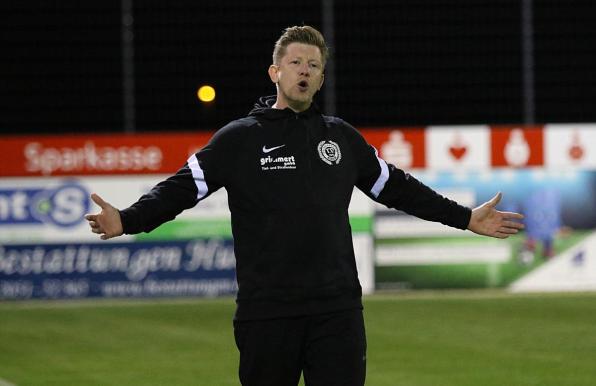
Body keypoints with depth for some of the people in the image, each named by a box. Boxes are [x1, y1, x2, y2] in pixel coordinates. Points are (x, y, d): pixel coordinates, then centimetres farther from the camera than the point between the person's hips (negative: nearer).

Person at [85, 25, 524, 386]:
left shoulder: (341, 137, 12)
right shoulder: (239, 138, 2)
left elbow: (395, 186, 21)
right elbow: (184, 187, -6)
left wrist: (465, 218, 22)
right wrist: (128, 220, -23)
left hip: (338, 309, 2)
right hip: (266, 313, -2)